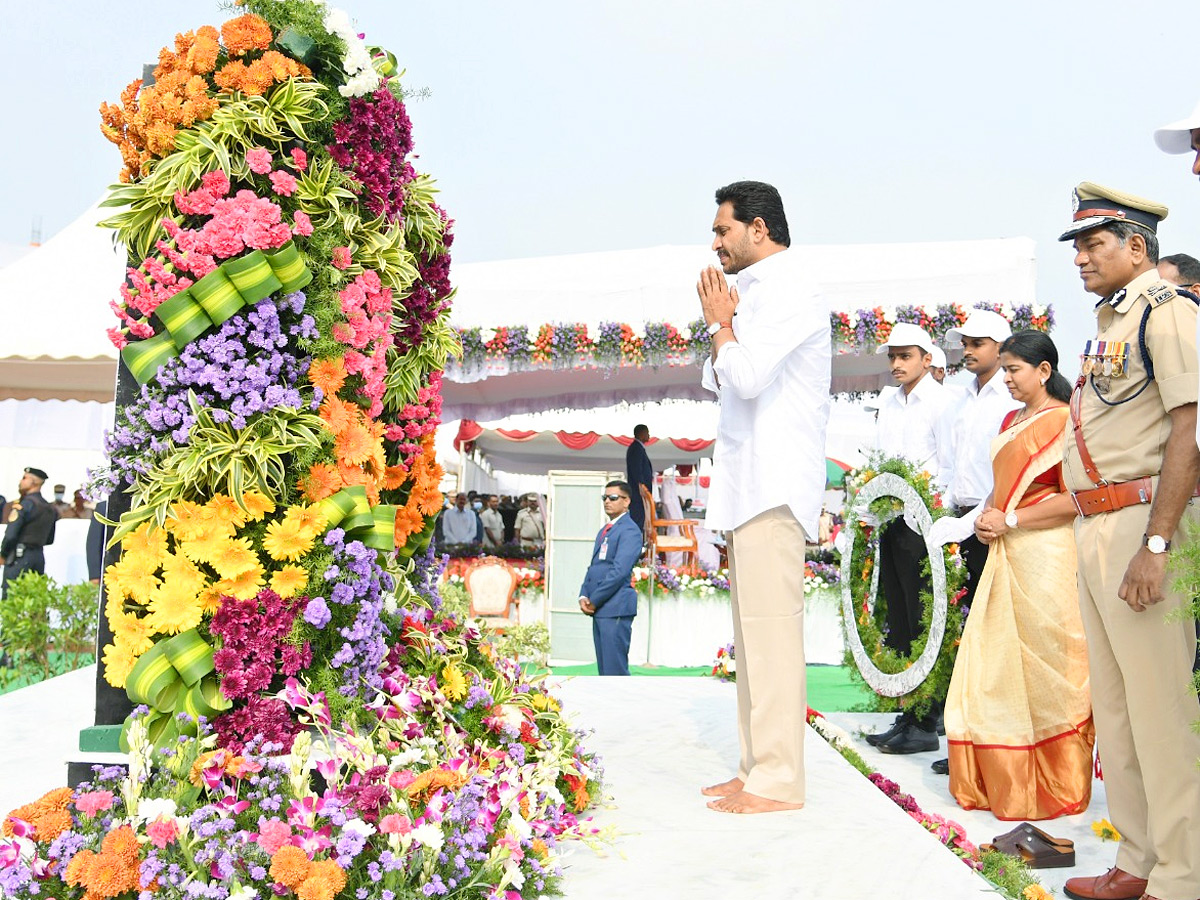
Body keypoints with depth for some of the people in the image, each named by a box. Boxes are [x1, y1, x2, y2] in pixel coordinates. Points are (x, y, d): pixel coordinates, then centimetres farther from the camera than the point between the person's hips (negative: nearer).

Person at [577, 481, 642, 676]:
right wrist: (584, 596, 4)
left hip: (616, 608, -9)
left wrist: (594, 600, -12)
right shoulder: (604, 531, 20)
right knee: (604, 668, 11)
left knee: (615, 668, -8)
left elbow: (619, 571, -16)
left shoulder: (629, 530, -9)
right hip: (599, 608, 9)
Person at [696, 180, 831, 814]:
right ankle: (756, 768, 18)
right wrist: (723, 324, 9)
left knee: (770, 628, -10)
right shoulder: (759, 293, 22)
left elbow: (746, 376, -21)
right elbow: (717, 382, 24)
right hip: (748, 482, 10)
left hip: (773, 484, -10)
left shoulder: (788, 292, -9)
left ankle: (778, 782, -5)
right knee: (753, 632, 11)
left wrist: (720, 323, -5)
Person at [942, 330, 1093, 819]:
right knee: (995, 663, 8)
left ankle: (1056, 785, 11)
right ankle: (1000, 779, 18)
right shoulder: (1011, 420, 17)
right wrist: (985, 517, 5)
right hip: (1005, 556, 8)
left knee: (1045, 670, -2)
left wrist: (1009, 519, -15)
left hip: (1047, 555, -8)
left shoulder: (1064, 421, -9)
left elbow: (1072, 499, -17)